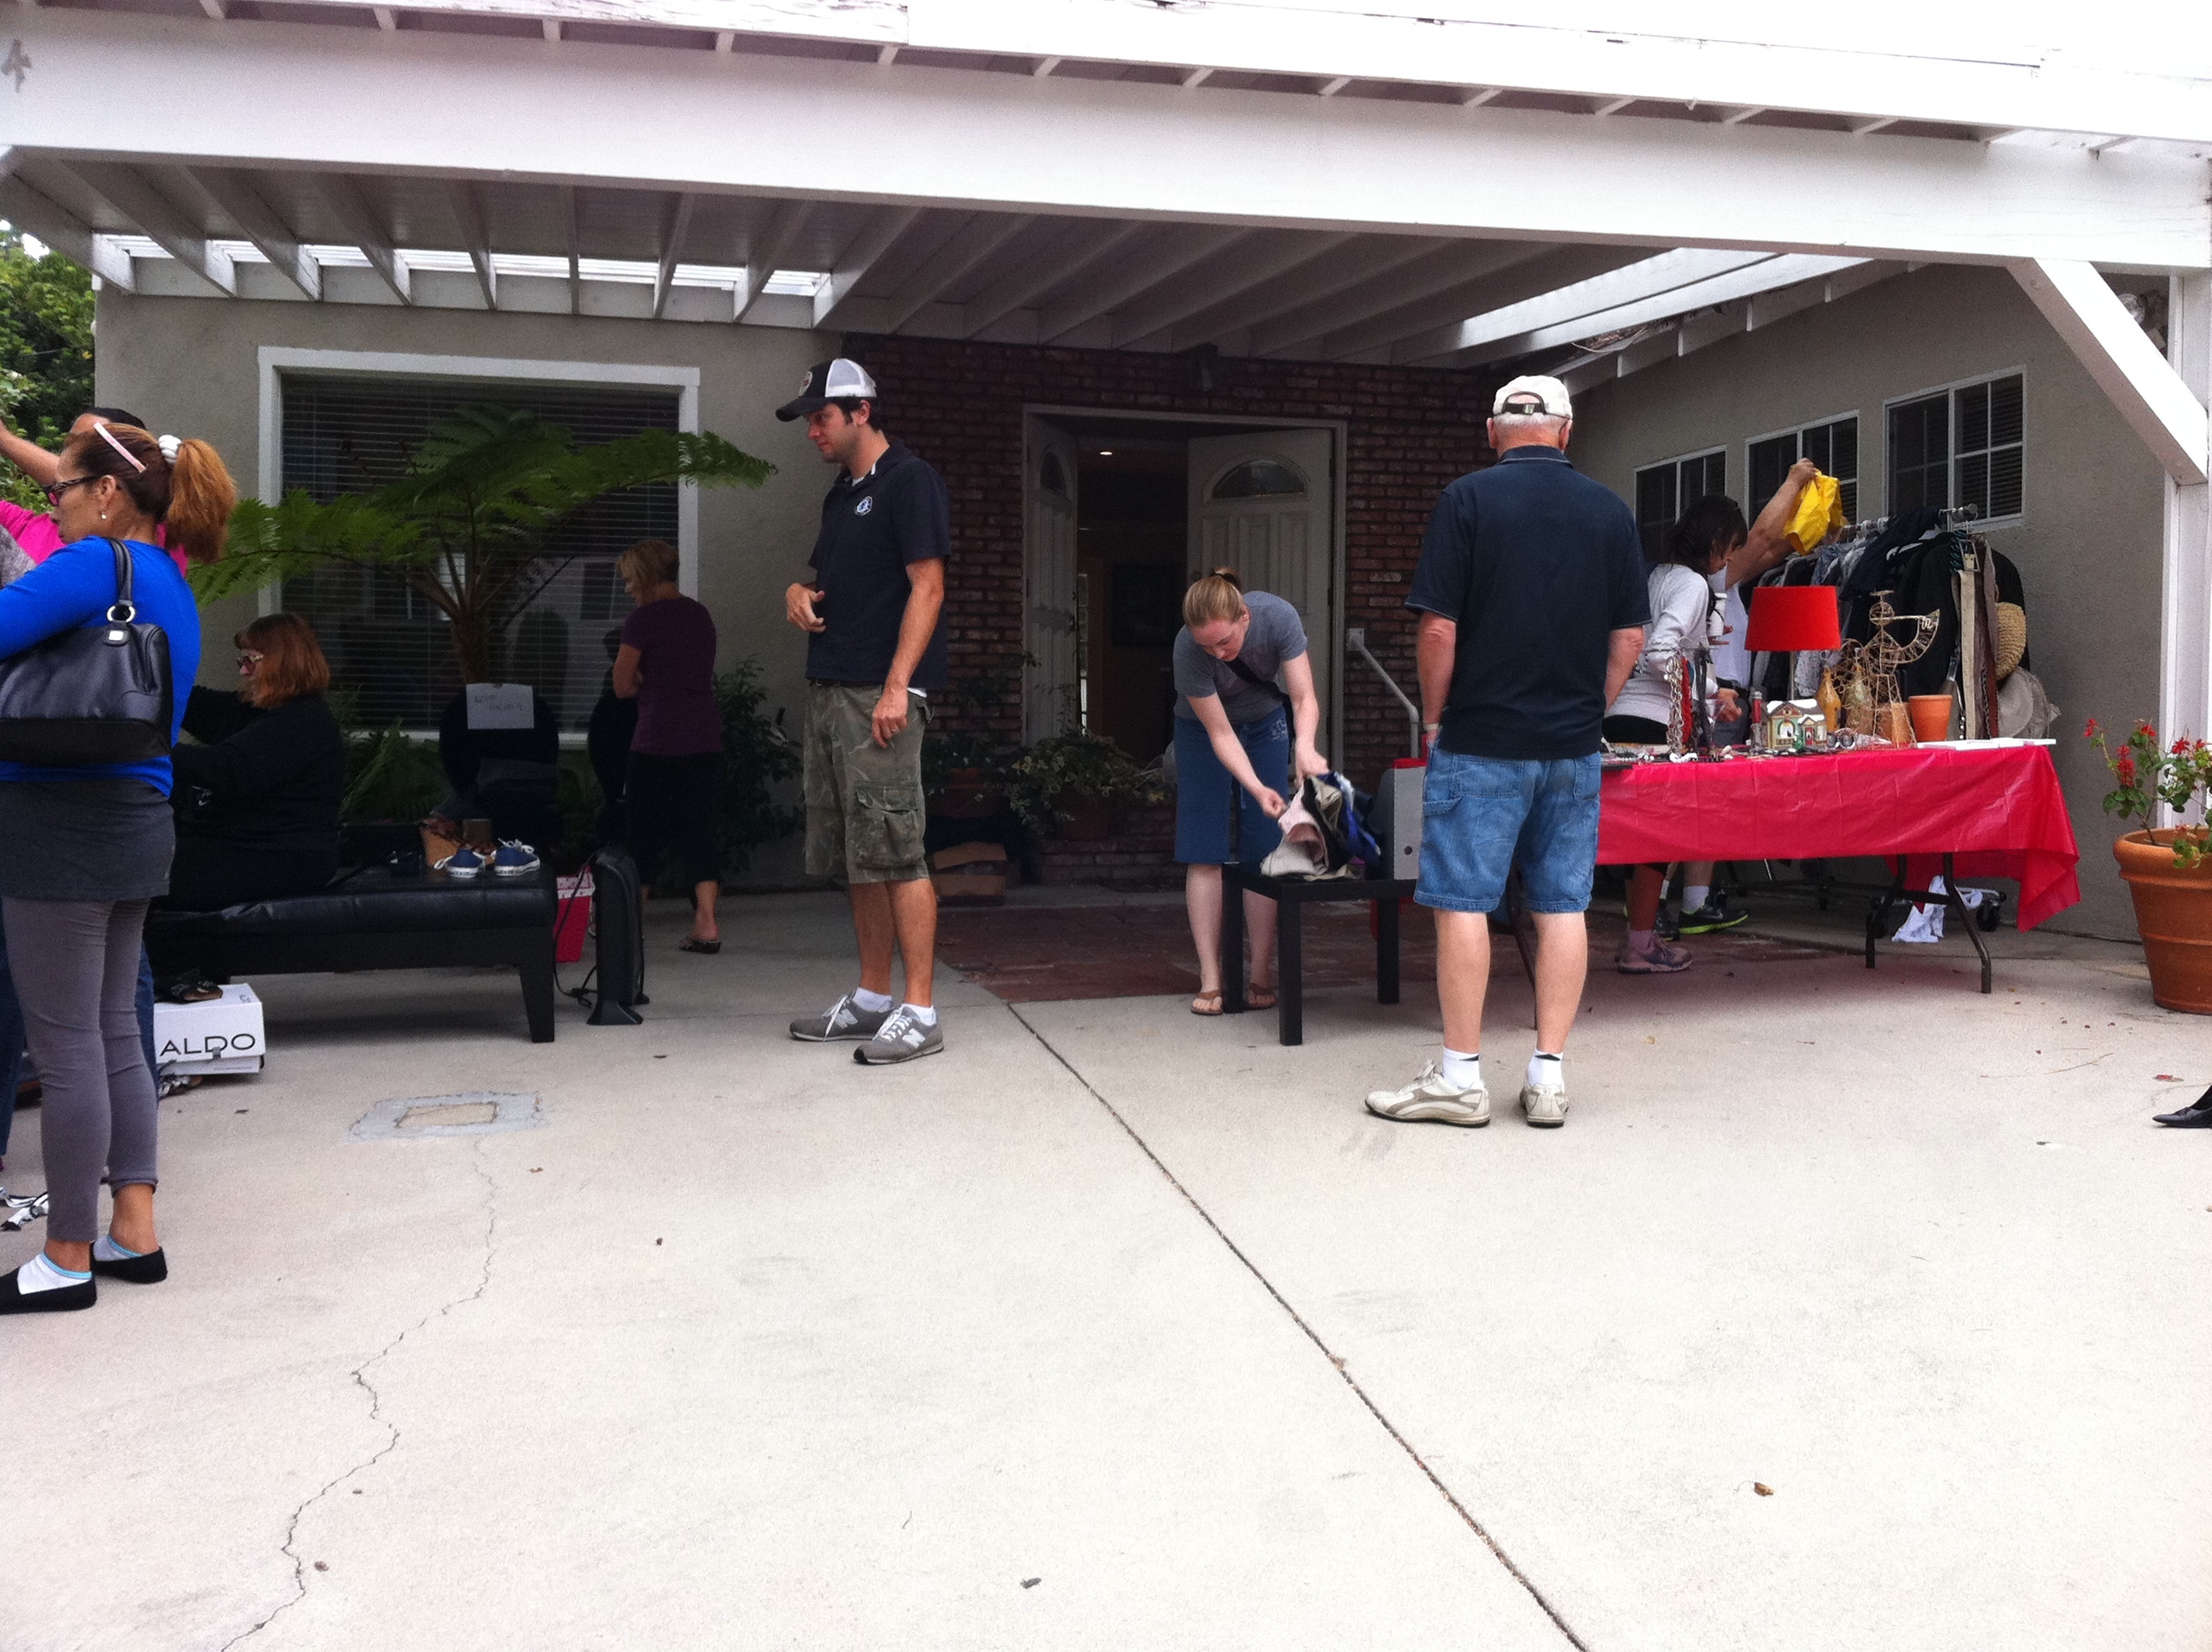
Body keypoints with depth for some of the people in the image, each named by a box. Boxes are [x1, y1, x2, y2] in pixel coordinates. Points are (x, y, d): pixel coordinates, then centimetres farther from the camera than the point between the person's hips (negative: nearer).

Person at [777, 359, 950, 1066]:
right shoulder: (842, 494, 21)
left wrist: (896, 687, -20)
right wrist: (801, 592, 7)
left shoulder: (910, 482, -6)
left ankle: (919, 1014, -6)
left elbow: (927, 586, -13)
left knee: (895, 853, -10)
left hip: (880, 694, -9)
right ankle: (872, 998, 20)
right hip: (830, 690, 9)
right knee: (853, 858, 12)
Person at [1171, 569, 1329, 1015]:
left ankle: (1261, 976, 2)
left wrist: (1304, 746, -49)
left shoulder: (1277, 617, -31)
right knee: (1205, 853, -7)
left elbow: (1304, 698, -28)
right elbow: (1220, 733, -29)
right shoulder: (1188, 649, -35)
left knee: (1264, 852, -3)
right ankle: (1211, 981, -4)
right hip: (1202, 729, -2)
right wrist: (1258, 789, -41)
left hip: (1264, 723, 2)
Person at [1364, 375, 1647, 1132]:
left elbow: (1439, 628, -10)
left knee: (1463, 902, 1)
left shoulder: (1467, 500, -6)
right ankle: (1549, 1076, 11)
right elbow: (1629, 636, 6)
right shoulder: (1609, 511, 6)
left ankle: (1460, 1077, 5)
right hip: (1573, 748, 4)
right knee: (1562, 906, 7)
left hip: (1481, 739, -4)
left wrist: (1434, 716, 3)